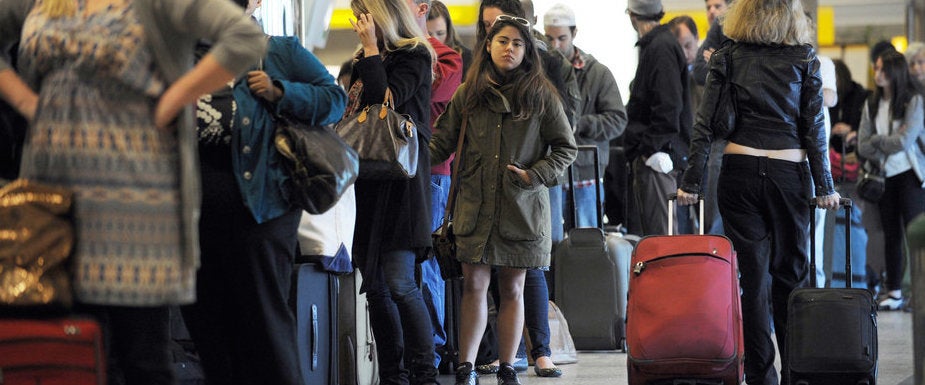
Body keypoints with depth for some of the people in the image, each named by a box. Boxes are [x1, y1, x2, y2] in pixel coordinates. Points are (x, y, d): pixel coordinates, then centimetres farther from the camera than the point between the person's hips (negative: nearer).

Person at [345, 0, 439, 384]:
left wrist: (372, 47, -10)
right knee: (374, 286, 5)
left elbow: (384, 100, -16)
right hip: (364, 177, 8)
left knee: (399, 283, -14)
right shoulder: (362, 62, 18)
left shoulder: (414, 57, -3)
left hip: (399, 179, -8)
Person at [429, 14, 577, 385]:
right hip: (475, 205, 1)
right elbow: (441, 144, 6)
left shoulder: (540, 95, 2)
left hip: (522, 208, -1)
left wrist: (535, 175, -9)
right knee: (474, 285, -3)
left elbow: (566, 148, 5)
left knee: (512, 288, 6)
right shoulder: (467, 94, 6)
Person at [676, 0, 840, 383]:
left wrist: (691, 182, 1)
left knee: (752, 275, 3)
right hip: (789, 172, 0)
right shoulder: (804, 60, 1)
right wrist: (824, 187, 3)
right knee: (791, 273, 9)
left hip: (739, 171, 0)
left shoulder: (727, 57, 2)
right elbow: (814, 128, -1)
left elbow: (705, 124, -2)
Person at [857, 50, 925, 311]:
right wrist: (887, 148, -11)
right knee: (891, 234, 8)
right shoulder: (872, 105, 8)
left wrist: (877, 141, -2)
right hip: (884, 176, 5)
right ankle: (894, 292, 12)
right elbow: (863, 146, 2)